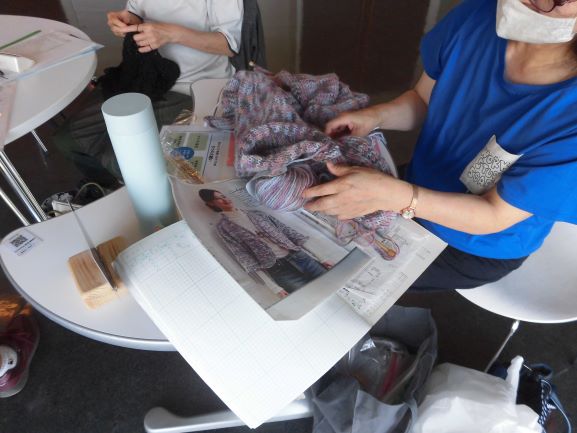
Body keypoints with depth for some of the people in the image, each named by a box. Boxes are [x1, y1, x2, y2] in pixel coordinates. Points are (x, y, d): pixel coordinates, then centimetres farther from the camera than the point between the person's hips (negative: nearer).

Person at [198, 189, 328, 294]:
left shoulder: (256, 214, 21)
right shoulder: (223, 226, 7)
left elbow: (284, 229, 16)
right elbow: (241, 255, -2)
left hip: (293, 253, 5)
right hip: (273, 264, -5)